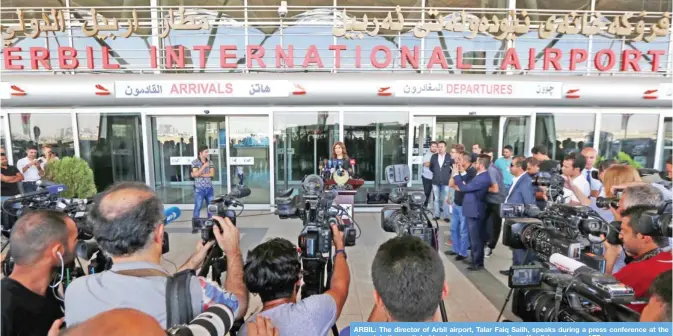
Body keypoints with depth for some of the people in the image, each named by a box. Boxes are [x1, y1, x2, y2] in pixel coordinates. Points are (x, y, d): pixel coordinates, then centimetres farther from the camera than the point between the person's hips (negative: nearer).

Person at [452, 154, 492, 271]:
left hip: (475, 211, -10)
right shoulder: (481, 176, 9)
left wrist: (456, 175, -10)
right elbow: (468, 186, 16)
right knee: (473, 237, 19)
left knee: (476, 238, 2)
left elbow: (464, 188, -21)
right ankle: (474, 259, 31)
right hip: (473, 210, 10)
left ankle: (478, 263, 13)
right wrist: (461, 185, -1)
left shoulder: (483, 179, -25)